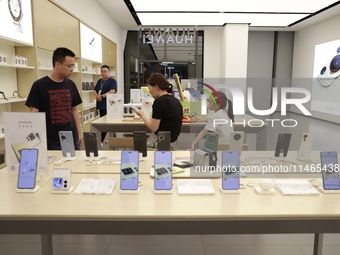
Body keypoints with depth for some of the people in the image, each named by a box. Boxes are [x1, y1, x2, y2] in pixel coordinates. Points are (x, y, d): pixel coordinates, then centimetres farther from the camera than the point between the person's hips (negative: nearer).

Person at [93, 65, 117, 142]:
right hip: (101, 105, 8)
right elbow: (94, 90, 17)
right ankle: (102, 140, 21)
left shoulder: (112, 81, -5)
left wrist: (102, 96, -20)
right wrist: (96, 96, -5)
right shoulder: (99, 81, 18)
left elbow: (112, 92, -17)